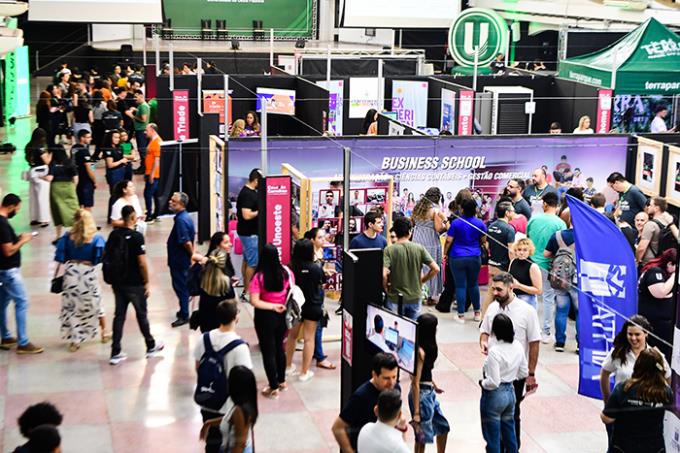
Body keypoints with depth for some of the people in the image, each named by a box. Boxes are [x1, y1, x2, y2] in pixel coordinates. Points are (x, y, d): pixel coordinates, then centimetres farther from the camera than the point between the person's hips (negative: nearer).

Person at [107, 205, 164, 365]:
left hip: (118, 282, 5)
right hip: (135, 283, -5)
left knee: (119, 316, 9)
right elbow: (142, 263, -19)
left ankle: (115, 353, 9)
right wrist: (147, 282, -7)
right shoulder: (137, 237, -17)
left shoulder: (114, 234, 1)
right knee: (141, 314, 11)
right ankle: (151, 346, 28)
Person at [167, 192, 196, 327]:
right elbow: (192, 235, 16)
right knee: (182, 285, 20)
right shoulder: (185, 217, 7)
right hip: (180, 259, 10)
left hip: (179, 260, -10)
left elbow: (186, 242, -28)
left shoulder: (181, 220, -24)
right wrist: (192, 254, 19)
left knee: (180, 286, 0)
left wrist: (192, 254, -15)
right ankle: (184, 311, 32)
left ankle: (184, 316, 9)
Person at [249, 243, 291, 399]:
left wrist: (273, 306, -15)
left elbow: (254, 302, -22)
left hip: (265, 317, -4)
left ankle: (274, 388, 17)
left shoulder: (259, 277, -20)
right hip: (282, 316, 4)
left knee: (268, 351, 10)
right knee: (279, 347, 24)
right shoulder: (286, 272, -10)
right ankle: (281, 381, 37)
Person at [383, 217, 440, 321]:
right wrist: (422, 280, 7)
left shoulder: (389, 250, -12)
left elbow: (383, 274, -24)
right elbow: (435, 269, -8)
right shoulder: (419, 248, -5)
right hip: (415, 297, 2)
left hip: (396, 299, -2)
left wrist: (385, 287, -4)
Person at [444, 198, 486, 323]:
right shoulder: (479, 223, -2)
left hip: (457, 258, -2)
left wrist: (445, 253, 7)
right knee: (473, 284, 16)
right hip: (474, 258, 2)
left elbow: (449, 240, -6)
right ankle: (477, 312, 25)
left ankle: (461, 316, 3)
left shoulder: (456, 223, -8)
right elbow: (483, 241, 6)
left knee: (460, 286, 1)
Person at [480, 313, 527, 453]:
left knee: (492, 436, 8)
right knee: (509, 432, 21)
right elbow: (524, 373, 7)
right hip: (510, 392, 7)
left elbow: (493, 382, -24)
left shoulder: (494, 351, -25)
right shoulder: (518, 346, -4)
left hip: (494, 396, -7)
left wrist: (482, 383, -6)